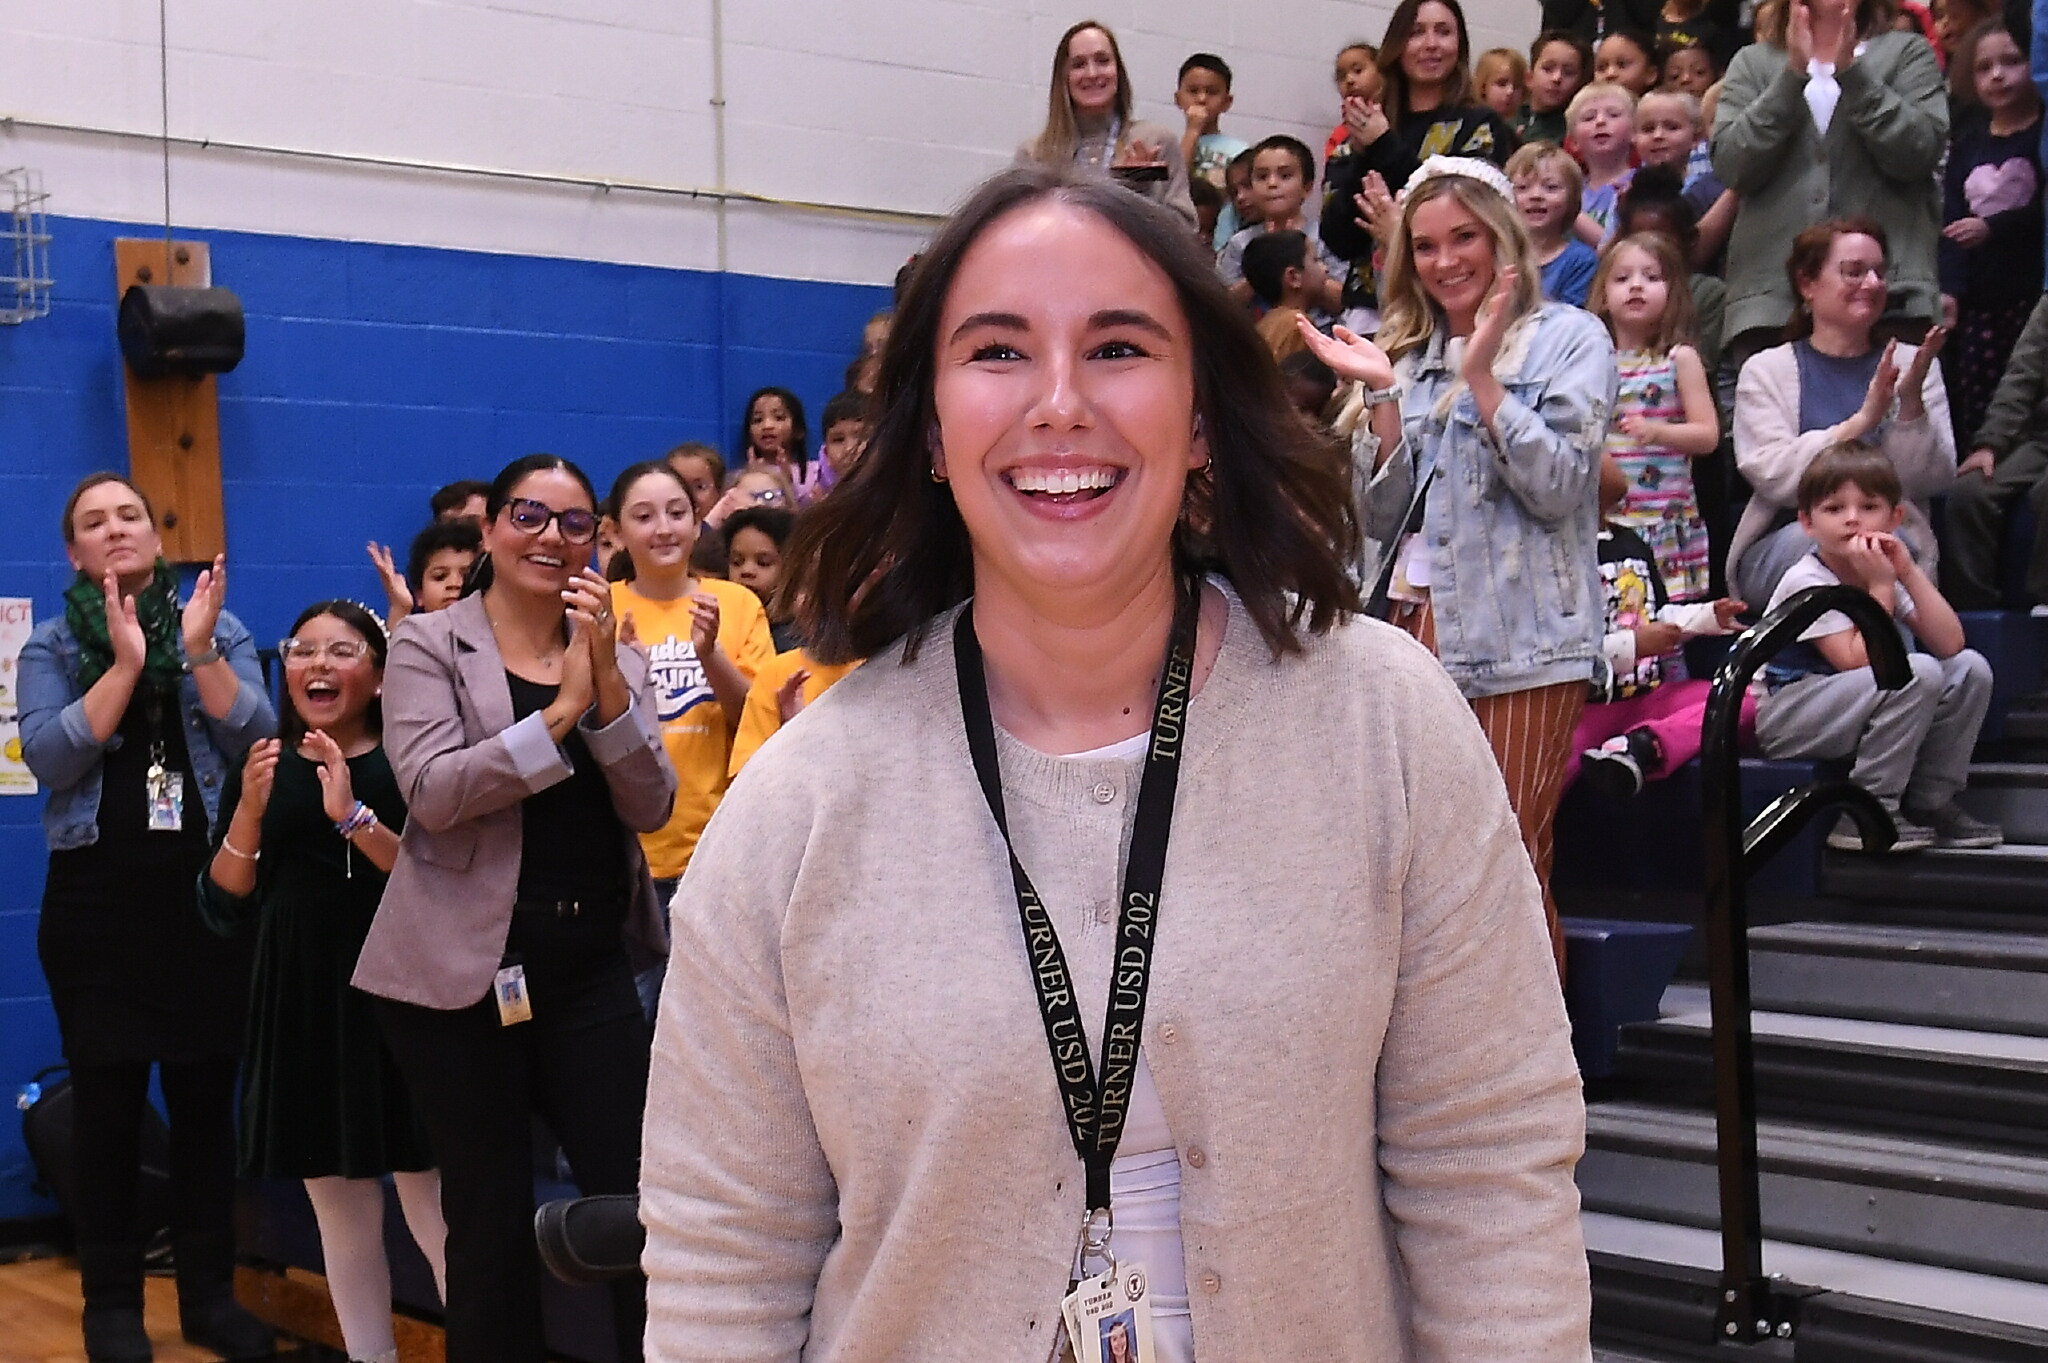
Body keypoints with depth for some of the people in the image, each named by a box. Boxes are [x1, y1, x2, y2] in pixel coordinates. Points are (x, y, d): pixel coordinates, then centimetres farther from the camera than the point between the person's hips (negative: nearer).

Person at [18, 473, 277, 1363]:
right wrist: (125, 664, -17)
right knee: (108, 1099, 2)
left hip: (208, 895, 1)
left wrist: (199, 651, -15)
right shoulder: (52, 645, 4)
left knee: (206, 1093, 5)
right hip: (98, 901, -1)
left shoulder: (220, 629, 7)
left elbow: (258, 740, -5)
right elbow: (49, 758, -10)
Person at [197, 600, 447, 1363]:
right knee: (338, 1205, 9)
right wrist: (249, 811, -9)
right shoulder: (261, 768, 9)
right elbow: (226, 912, 5)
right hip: (302, 1005, 4)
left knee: (431, 1202, -8)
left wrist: (353, 817, -24)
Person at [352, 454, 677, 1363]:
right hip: (463, 969, -2)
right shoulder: (429, 644, 1)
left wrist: (608, 680, -12)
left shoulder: (616, 657, 11)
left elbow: (650, 808, -1)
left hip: (593, 966, 3)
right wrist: (560, 711, -18)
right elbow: (432, 792, -14)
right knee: (489, 1219, 7)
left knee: (637, 1200, -3)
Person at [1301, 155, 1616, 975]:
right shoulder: (1412, 353, 17)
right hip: (1414, 629, 5)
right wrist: (1382, 396, -1)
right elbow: (1385, 518, 9)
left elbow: (1558, 487, -11)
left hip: (1518, 640, -5)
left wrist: (1482, 375, -14)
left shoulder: (1569, 339, 3)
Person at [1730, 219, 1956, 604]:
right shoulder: (1766, 370, 8)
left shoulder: (1910, 364, 15)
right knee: (1805, 539, -35)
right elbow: (1774, 478, -9)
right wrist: (1862, 420, -17)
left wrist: (1911, 403, -11)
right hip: (1784, 544, -1)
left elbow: (1933, 482, 4)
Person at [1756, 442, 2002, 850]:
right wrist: (1881, 587, -21)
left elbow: (1949, 644, -5)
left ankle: (1931, 802, 1)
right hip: (1784, 720, -8)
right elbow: (1858, 663, -24)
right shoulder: (1806, 582, -16)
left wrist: (1909, 572, -12)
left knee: (1970, 668, -5)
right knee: (1917, 673, -28)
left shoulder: (1884, 571, 5)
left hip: (1859, 715, 8)